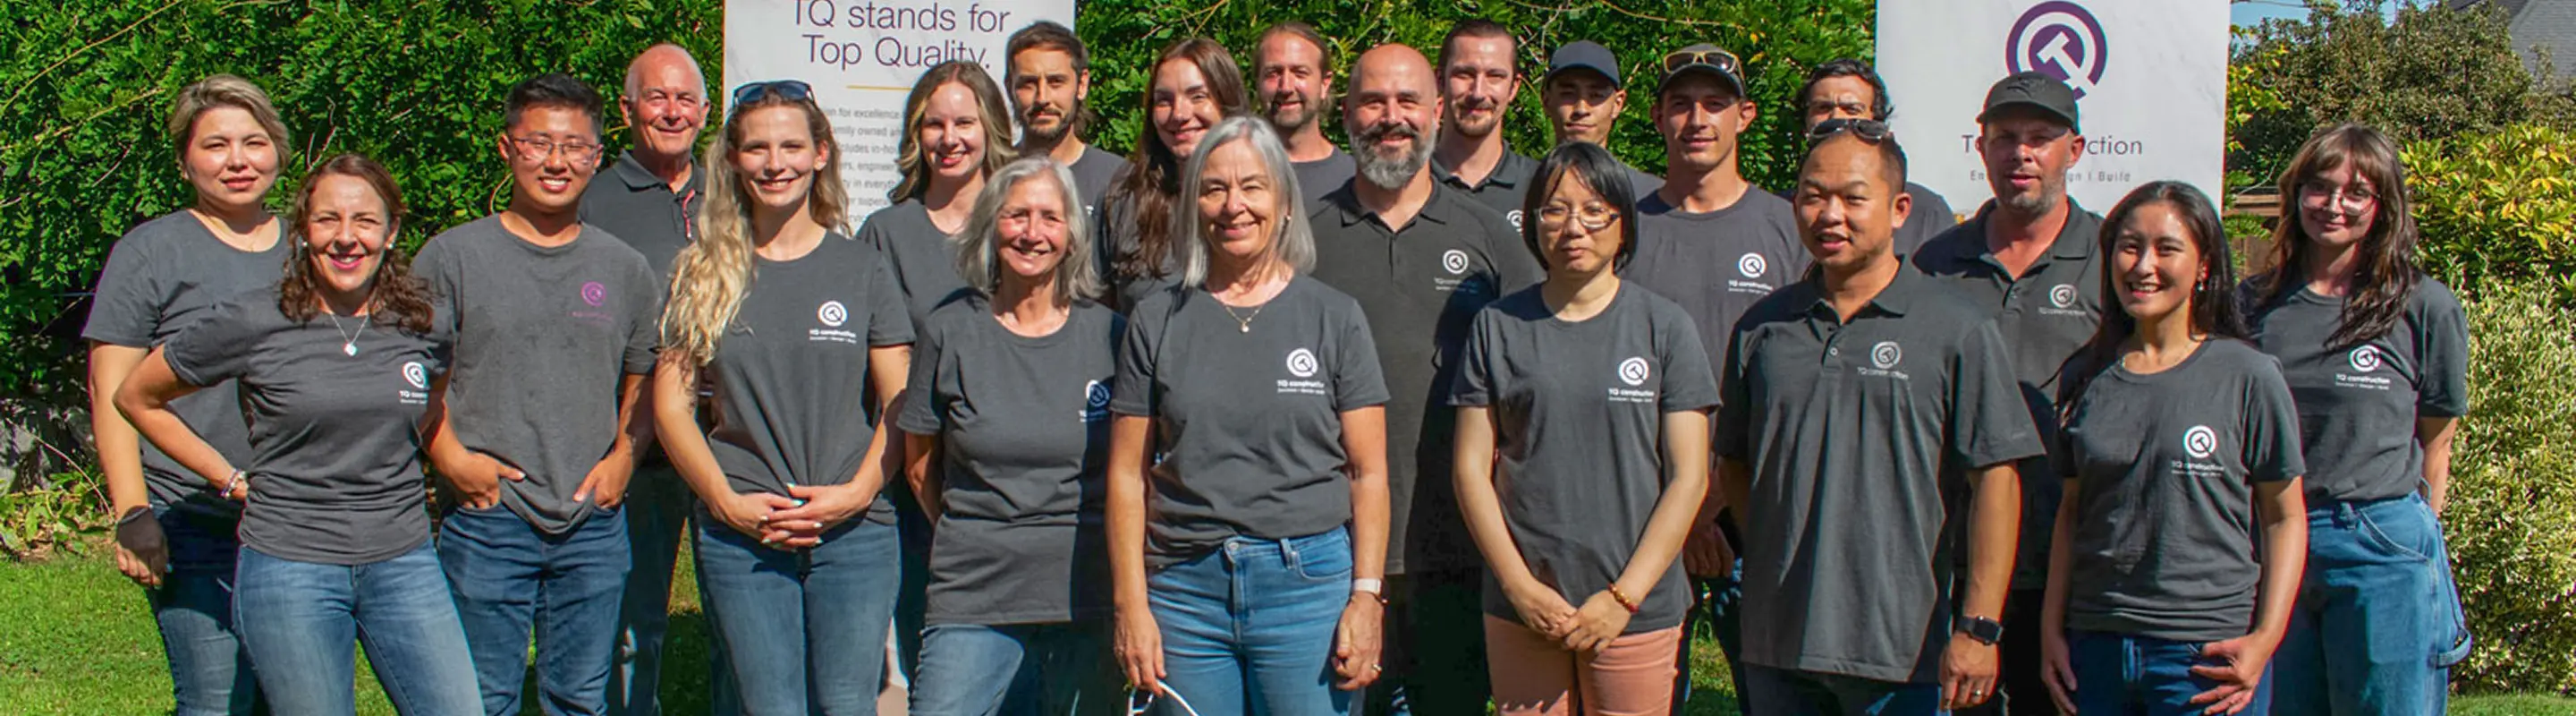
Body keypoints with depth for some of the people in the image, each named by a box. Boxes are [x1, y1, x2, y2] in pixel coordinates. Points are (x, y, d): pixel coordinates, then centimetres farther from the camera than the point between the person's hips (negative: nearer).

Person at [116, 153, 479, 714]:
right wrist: (232, 479, 4)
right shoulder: (252, 322, -7)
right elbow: (137, 398, 6)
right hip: (289, 568, -3)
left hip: (404, 562, 3)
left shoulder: (425, 322, 2)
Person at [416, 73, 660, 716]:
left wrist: (623, 457, 3)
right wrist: (450, 458, -11)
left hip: (595, 525, 3)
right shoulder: (452, 257, 1)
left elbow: (644, 381, 18)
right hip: (487, 522, -2)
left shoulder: (624, 268, 10)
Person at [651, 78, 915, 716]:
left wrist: (857, 491, -9)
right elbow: (671, 402, 4)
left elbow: (900, 402, 4)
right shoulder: (704, 274, 7)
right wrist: (728, 502, -7)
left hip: (854, 532, 0)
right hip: (739, 536, 0)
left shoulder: (862, 267, 6)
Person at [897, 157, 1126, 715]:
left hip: (1088, 599, 0)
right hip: (974, 600, 0)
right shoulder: (950, 334, 2)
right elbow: (921, 465, 12)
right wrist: (984, 540, 9)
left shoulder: (1109, 335, 3)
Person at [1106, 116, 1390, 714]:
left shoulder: (1334, 317, 4)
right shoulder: (1157, 321, 7)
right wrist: (1131, 604, -1)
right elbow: (1128, 474, 6)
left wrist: (1366, 596, -7)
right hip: (1185, 588, 1)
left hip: (1308, 581, -1)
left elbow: (1368, 473, 2)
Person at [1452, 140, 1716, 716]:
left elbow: (1689, 476, 0)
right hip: (1520, 610, 1)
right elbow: (1472, 468, 4)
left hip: (1638, 613, -1)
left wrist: (1624, 596, -7)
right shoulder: (1499, 326, 6)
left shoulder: (1664, 326, 3)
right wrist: (1520, 587, -5)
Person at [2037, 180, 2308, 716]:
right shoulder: (2085, 377, 7)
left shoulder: (2248, 376, -3)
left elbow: (2285, 517, -1)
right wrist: (2051, 629, 8)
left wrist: (2265, 638, -10)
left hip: (2208, 653, -3)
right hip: (2095, 646, 3)